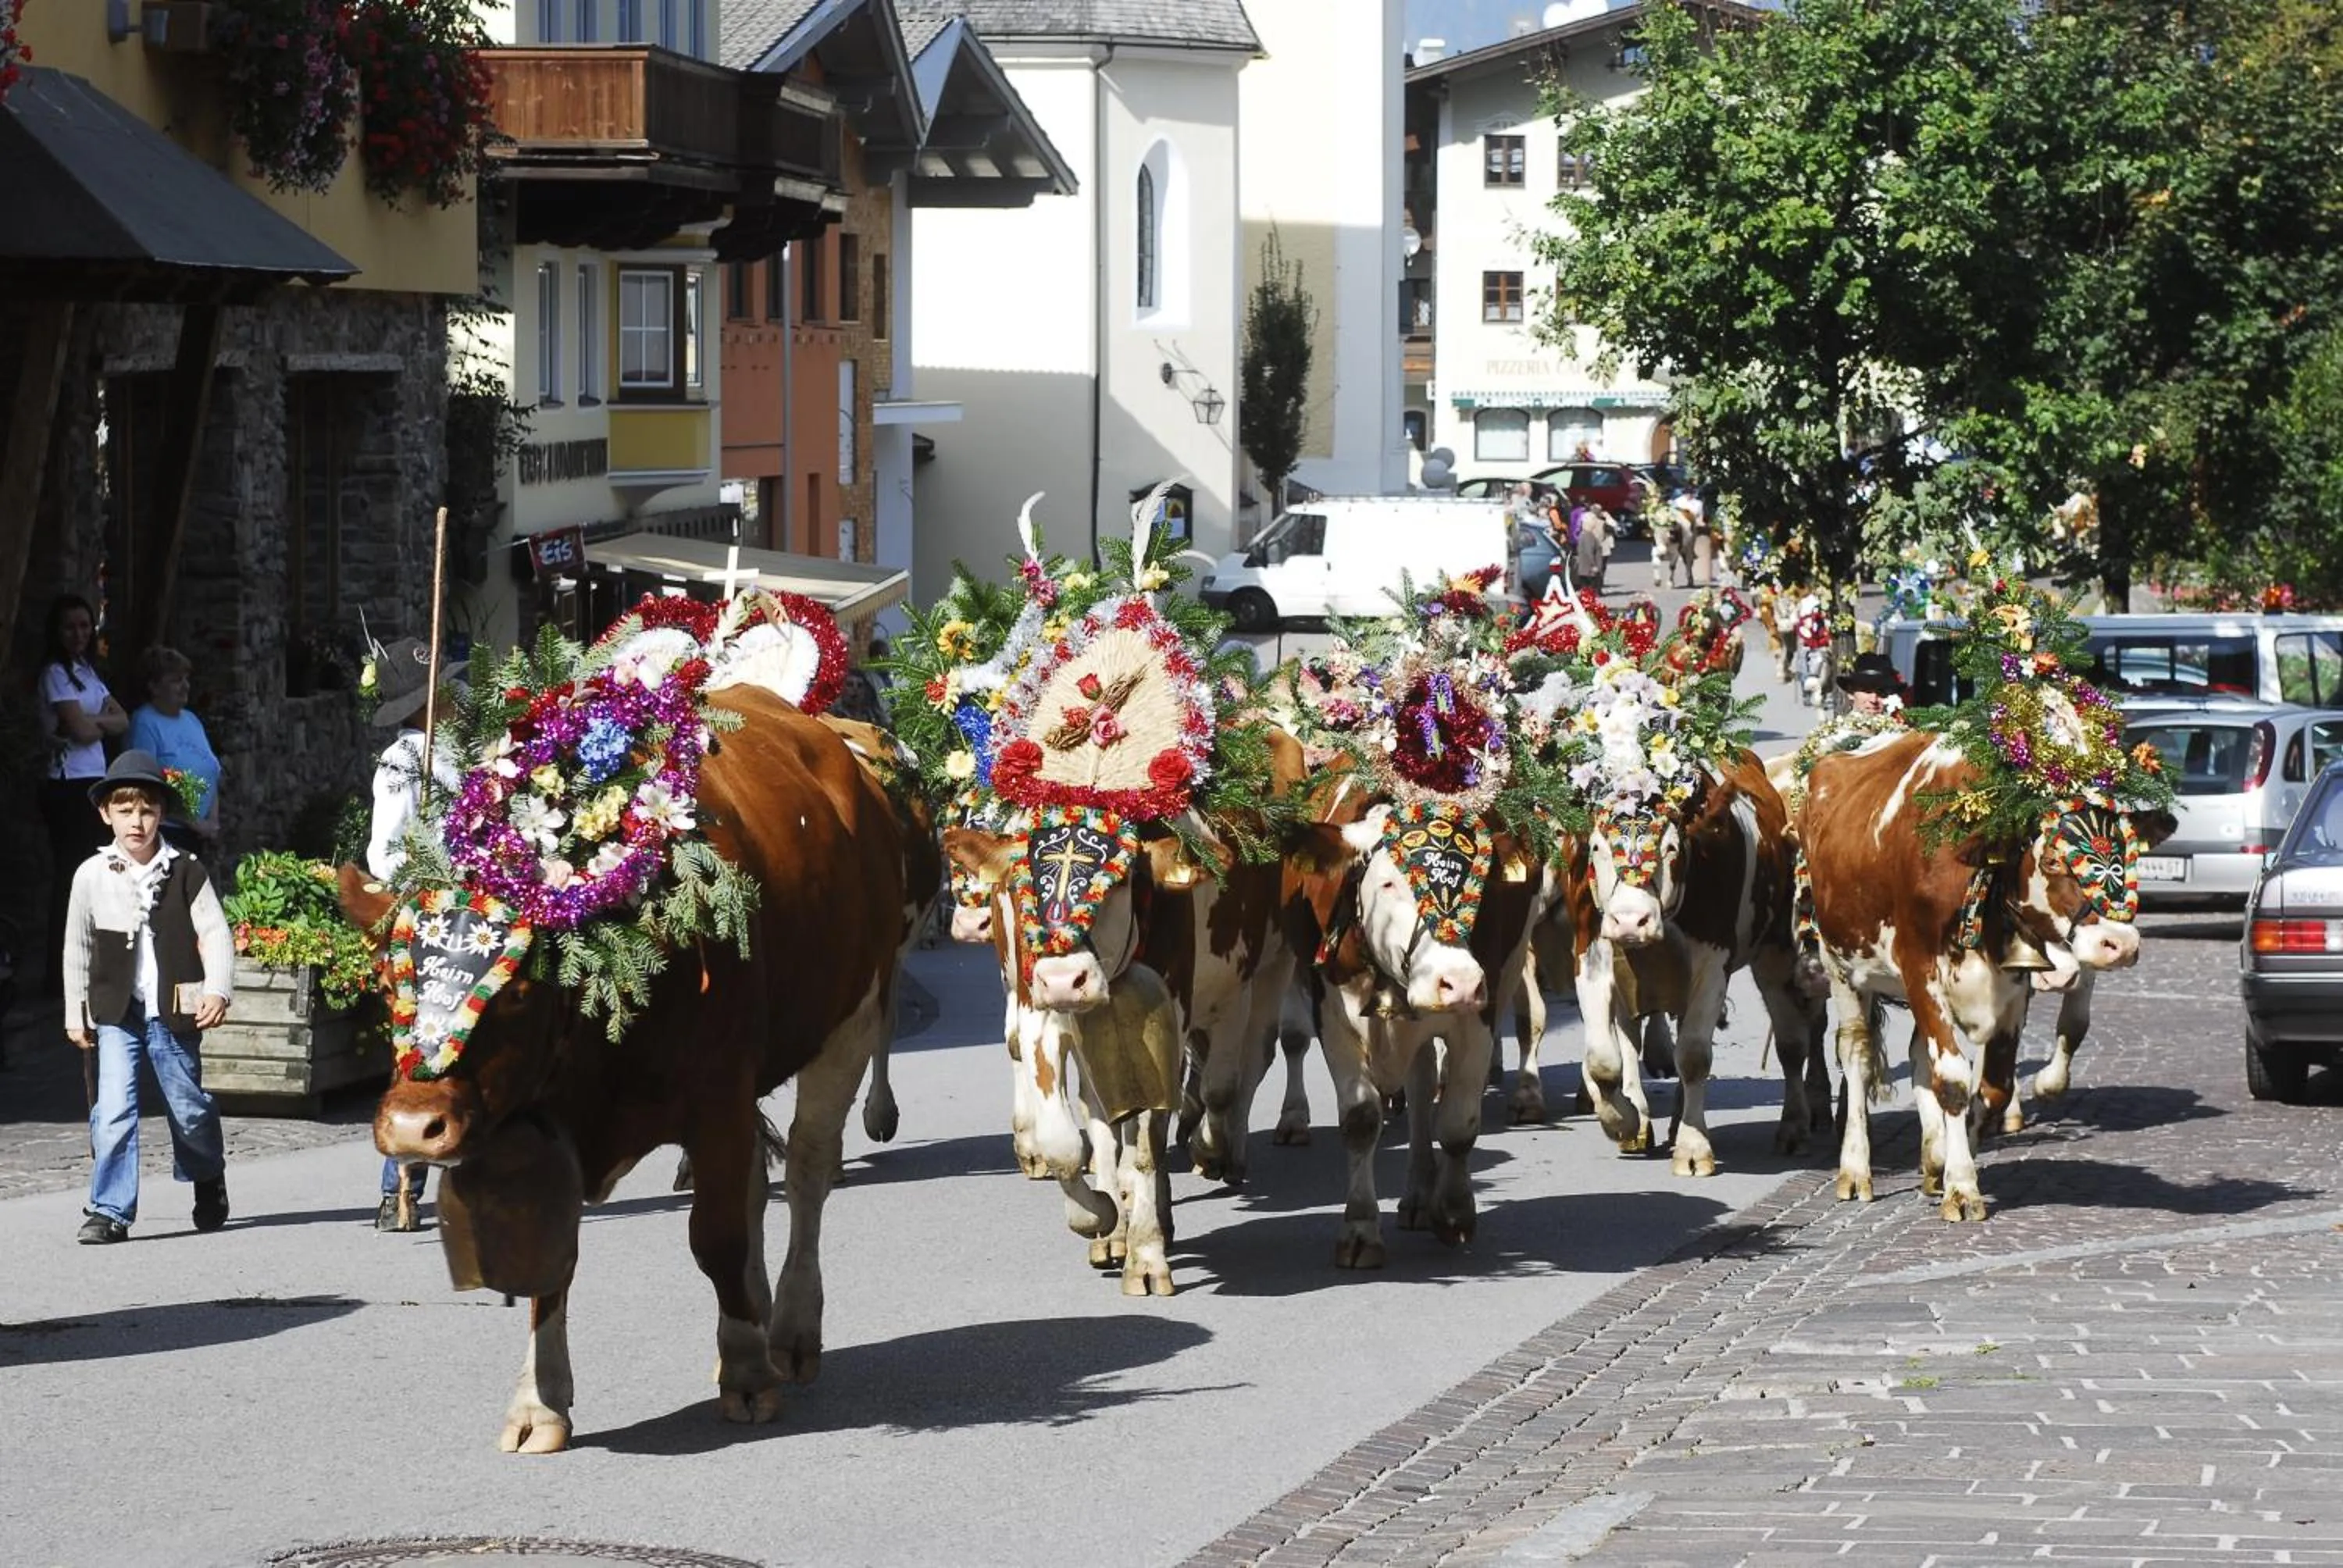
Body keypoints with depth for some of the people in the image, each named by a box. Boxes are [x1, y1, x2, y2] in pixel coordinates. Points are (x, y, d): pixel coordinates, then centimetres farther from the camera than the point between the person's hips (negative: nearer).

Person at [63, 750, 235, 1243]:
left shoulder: (186, 873, -2)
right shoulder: (92, 877, 0)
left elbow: (215, 934, -3)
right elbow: (77, 947, 9)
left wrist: (217, 990, -17)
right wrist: (76, 1013, 12)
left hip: (174, 1010, 0)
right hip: (116, 1012, 0)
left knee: (188, 1105, 11)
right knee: (114, 1109, -12)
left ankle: (209, 1183, 39)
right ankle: (110, 1211, -8)